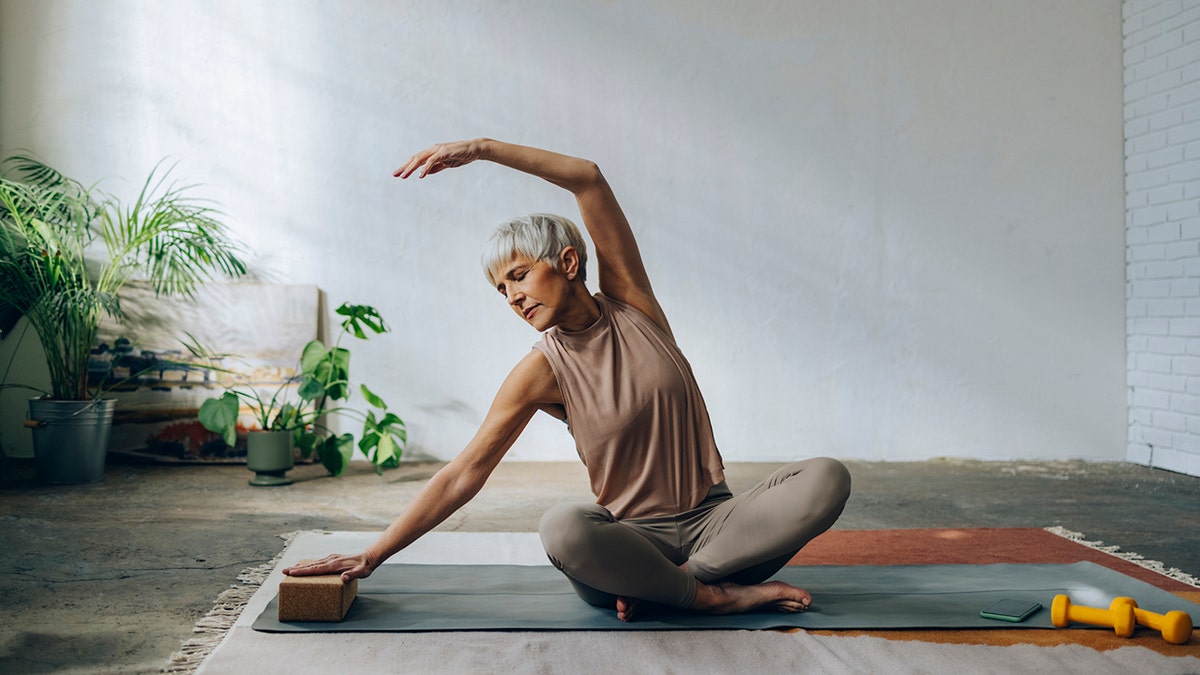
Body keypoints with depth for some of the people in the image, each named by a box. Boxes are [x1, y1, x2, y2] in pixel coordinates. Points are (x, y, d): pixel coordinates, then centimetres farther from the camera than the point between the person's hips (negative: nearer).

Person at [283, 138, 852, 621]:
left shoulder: (630, 303, 1)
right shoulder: (542, 372, -3)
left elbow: (589, 180, -7)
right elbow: (464, 473, -5)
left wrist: (482, 148, -13)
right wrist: (372, 555, -9)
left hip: (712, 518, 3)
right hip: (634, 534, -2)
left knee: (827, 478, -24)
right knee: (561, 529, -37)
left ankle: (665, 583, -22)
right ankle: (719, 595, -20)